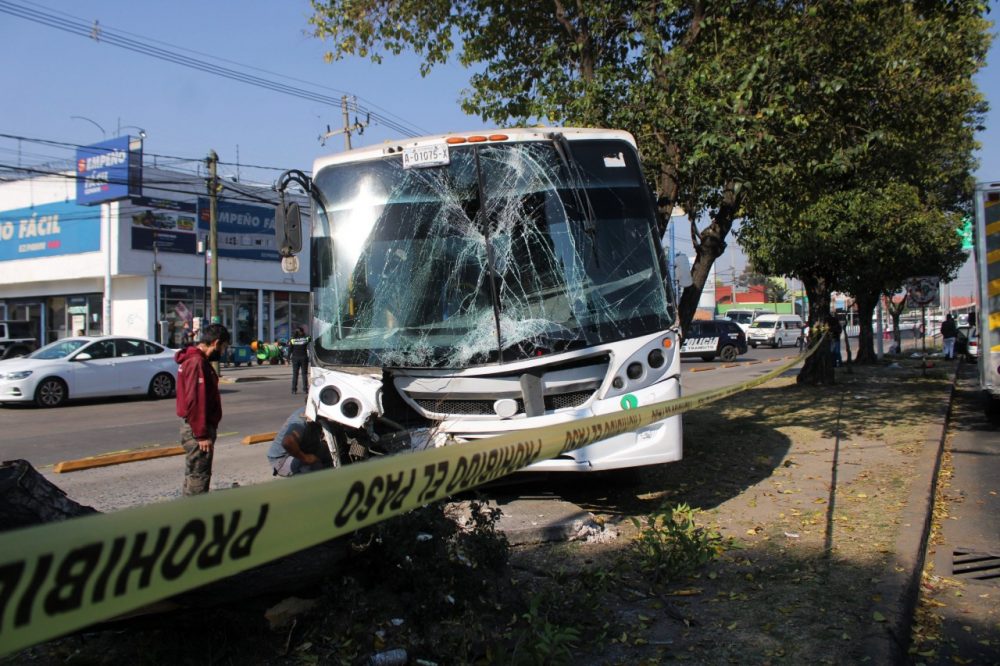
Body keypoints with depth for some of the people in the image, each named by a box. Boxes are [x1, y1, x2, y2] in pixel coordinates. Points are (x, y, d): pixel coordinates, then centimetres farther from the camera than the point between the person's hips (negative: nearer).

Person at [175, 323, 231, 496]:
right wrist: (202, 435, -22)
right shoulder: (197, 363, -19)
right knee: (199, 477, -3)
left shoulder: (197, 360, 14)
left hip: (196, 429, 10)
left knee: (194, 475, 18)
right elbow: (194, 402, -24)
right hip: (198, 431, -10)